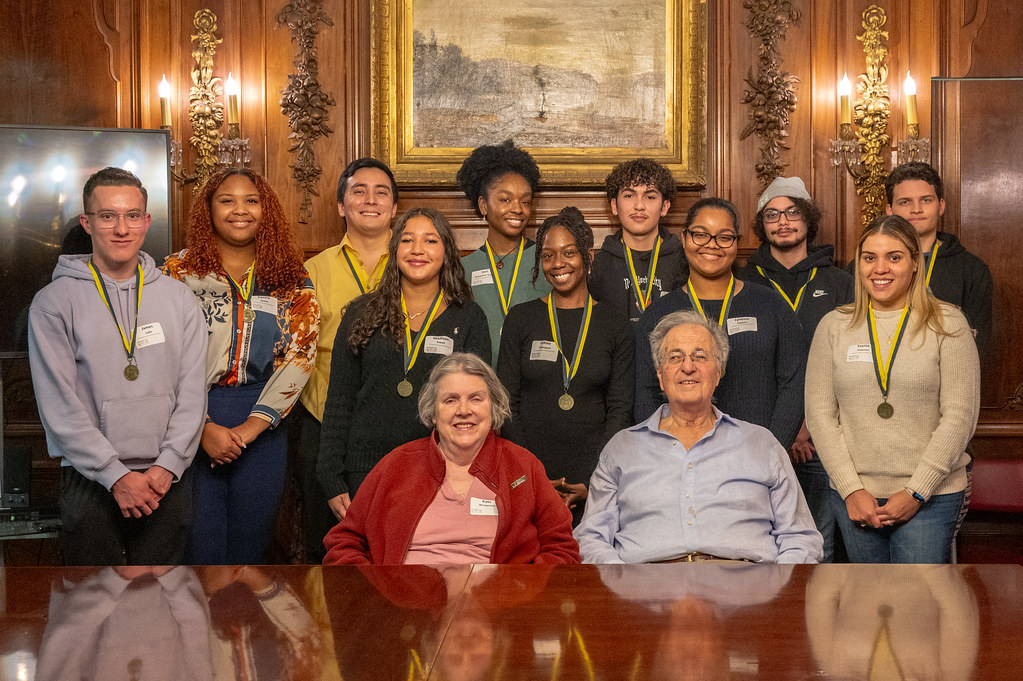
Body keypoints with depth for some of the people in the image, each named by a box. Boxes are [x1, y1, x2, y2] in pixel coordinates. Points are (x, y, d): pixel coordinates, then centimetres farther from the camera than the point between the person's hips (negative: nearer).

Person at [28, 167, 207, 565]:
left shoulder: (177, 298, 8)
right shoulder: (54, 301, -2)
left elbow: (192, 393, 5)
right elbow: (59, 405, -7)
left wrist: (168, 466, -7)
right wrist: (116, 475, -13)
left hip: (169, 479, 2)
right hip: (90, 481, -2)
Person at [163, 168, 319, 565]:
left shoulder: (291, 279, 7)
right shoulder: (180, 271, 2)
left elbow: (300, 354, -2)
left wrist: (252, 426, -11)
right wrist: (203, 427, -13)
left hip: (263, 423, 2)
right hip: (194, 423, -2)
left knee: (250, 545, 8)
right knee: (201, 544, -1)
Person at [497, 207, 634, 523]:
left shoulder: (617, 326, 5)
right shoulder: (520, 319, 6)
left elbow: (620, 410, 2)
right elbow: (506, 404, 3)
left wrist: (593, 481, -10)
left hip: (592, 479, 0)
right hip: (529, 478, 0)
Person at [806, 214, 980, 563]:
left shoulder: (947, 323, 0)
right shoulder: (834, 326, 6)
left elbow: (959, 416, -4)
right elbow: (819, 413, 3)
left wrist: (916, 492, -9)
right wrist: (851, 489, -5)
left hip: (930, 495, -2)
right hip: (854, 495, 2)